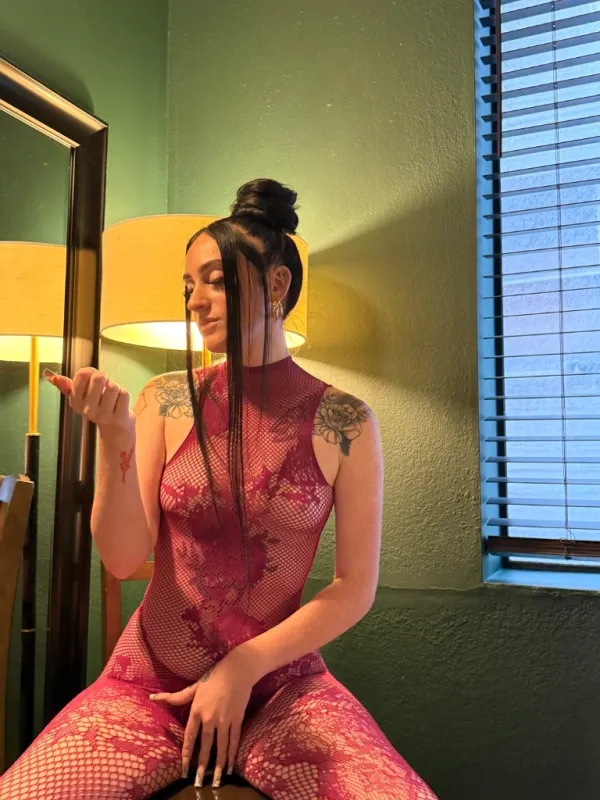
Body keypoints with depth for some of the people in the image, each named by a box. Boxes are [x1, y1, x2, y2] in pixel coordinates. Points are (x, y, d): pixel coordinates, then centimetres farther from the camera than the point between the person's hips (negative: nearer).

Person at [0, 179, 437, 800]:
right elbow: (122, 559, -5)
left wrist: (243, 668, -10)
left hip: (282, 684, 0)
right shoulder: (165, 401, -2)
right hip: (150, 680, 1)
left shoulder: (345, 423, -6)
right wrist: (114, 438, -19)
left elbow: (356, 588, -4)